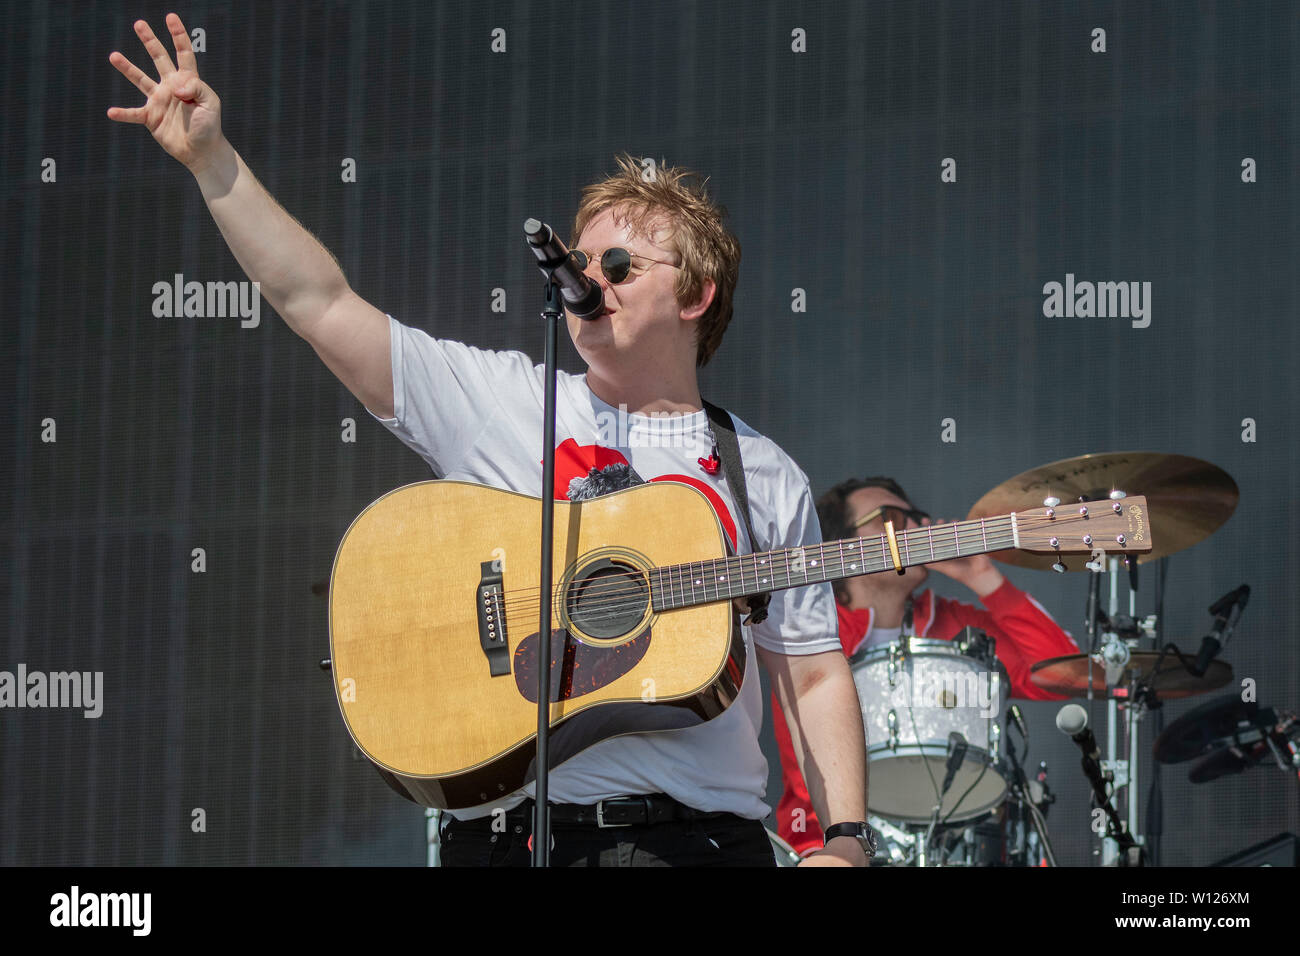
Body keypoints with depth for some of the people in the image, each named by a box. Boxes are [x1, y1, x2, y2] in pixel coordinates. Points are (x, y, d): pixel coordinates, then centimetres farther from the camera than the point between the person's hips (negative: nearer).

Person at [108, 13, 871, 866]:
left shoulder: (765, 478, 13)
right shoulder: (498, 401, 11)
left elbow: (814, 677, 11)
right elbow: (319, 302, 6)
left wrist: (843, 840, 0)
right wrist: (211, 157, 0)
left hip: (703, 836, 0)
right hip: (510, 829, 0)